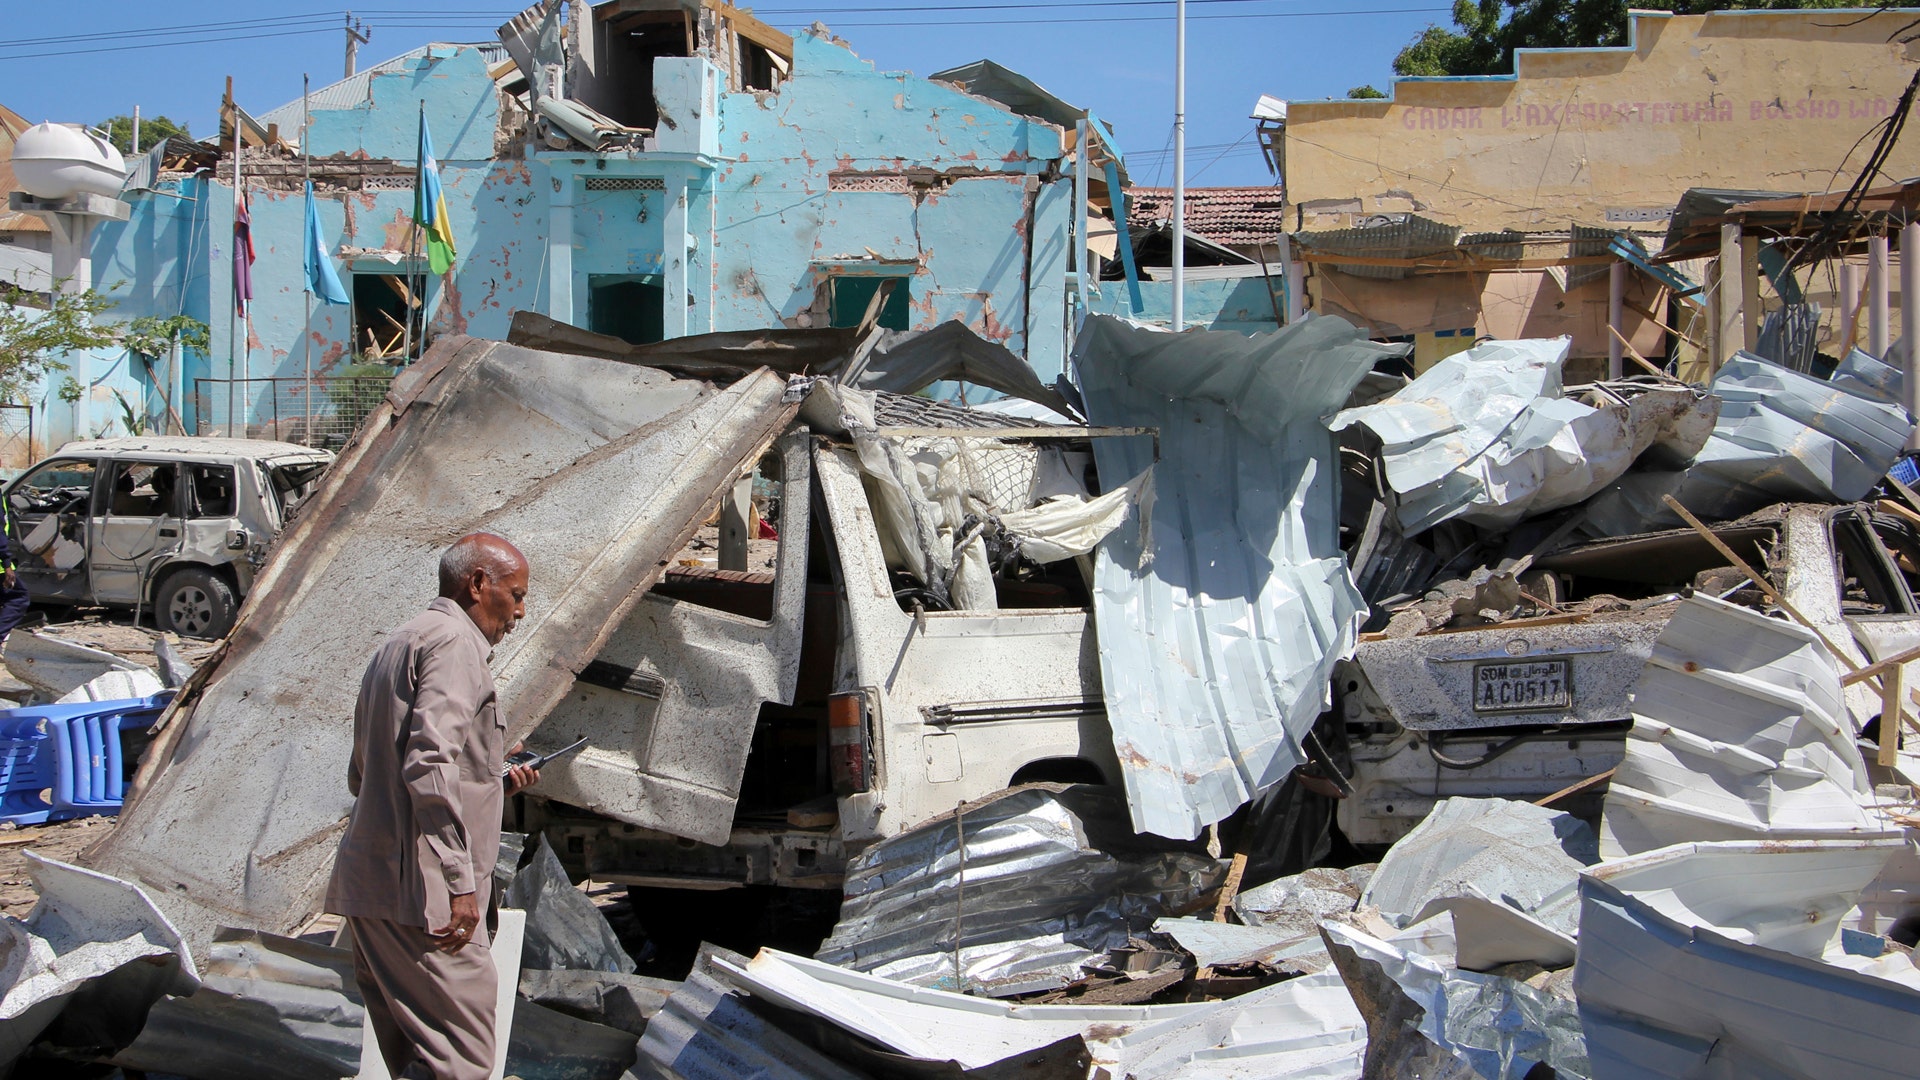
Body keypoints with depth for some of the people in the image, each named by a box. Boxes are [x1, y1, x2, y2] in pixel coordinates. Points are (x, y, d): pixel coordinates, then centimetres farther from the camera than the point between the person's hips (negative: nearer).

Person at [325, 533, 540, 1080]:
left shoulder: (398, 645, 24)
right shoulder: (452, 642, -8)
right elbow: (431, 763, -21)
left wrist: (491, 782, 23)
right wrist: (459, 883, -22)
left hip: (369, 886, 10)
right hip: (420, 891, -10)